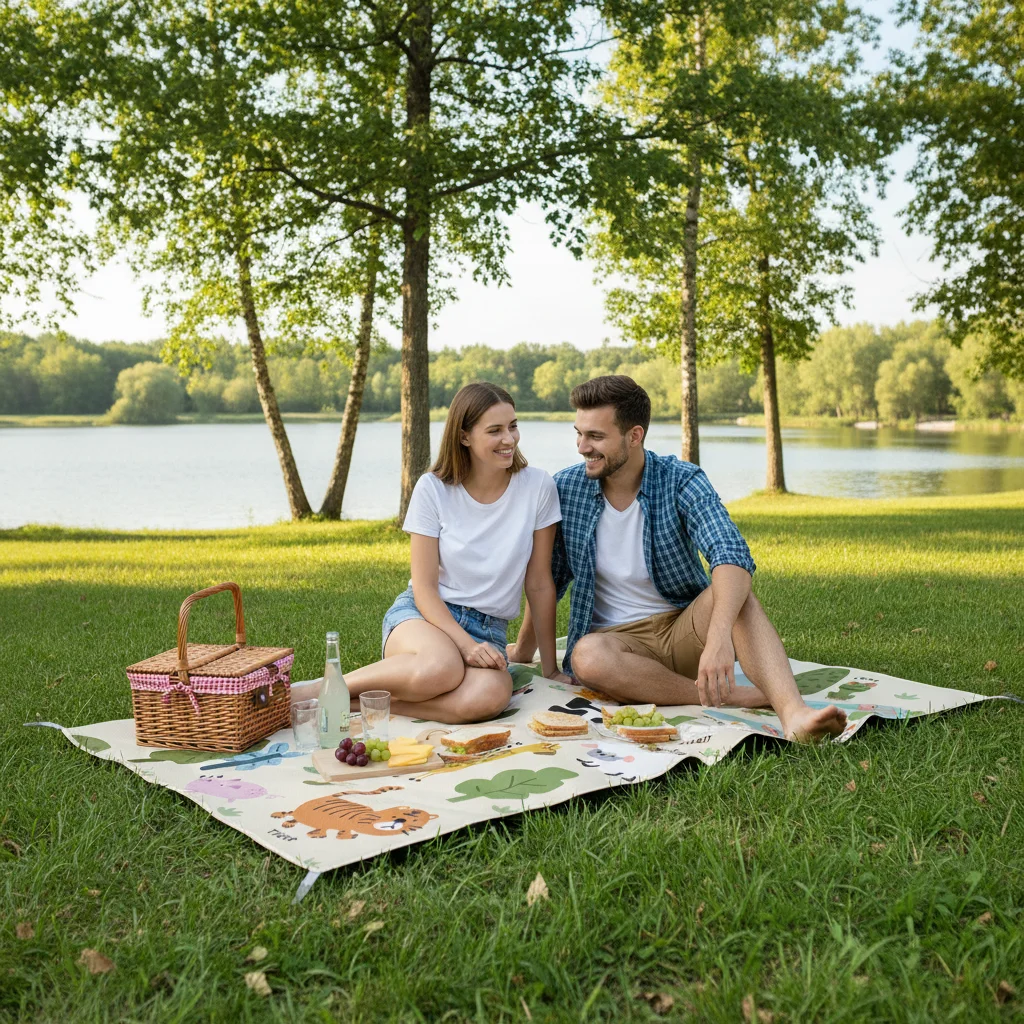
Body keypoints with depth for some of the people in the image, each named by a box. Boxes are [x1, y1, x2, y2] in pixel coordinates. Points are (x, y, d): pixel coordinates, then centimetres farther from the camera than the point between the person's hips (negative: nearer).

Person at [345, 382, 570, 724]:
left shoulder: (537, 487, -4)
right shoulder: (433, 488, -6)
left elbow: (539, 583, 2)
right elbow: (424, 587, -6)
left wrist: (550, 668, 4)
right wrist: (465, 644, -22)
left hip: (489, 628, 2)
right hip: (422, 613, -2)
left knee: (491, 696, -35)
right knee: (442, 667, -39)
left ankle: (362, 702, -19)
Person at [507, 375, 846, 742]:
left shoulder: (682, 481, -11)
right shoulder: (566, 488, -5)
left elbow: (732, 554, -29)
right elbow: (548, 579, 9)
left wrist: (719, 636, -46)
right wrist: (523, 652, 15)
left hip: (684, 628, -1)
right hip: (616, 638, 1)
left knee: (735, 595, -32)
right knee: (587, 657, -35)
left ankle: (794, 712, -49)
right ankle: (738, 696, -31)